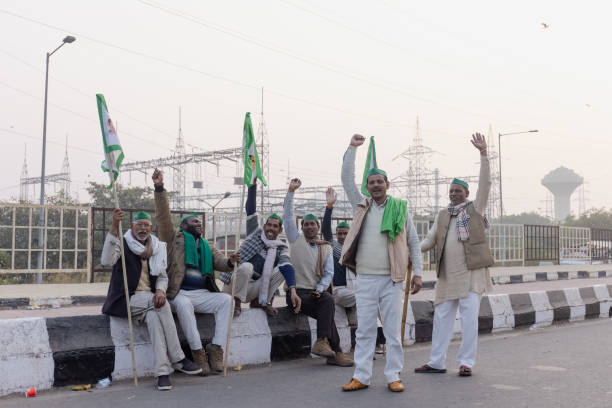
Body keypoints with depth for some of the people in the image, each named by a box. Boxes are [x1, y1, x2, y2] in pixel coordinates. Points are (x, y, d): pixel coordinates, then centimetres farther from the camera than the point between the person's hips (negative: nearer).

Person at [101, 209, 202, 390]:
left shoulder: (157, 248, 13)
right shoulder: (123, 244, -1)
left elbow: (163, 276, 14)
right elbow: (107, 260, -23)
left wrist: (160, 290, -11)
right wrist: (114, 227, -32)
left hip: (149, 300, 4)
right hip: (126, 300, -3)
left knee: (154, 316, -32)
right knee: (162, 305, -30)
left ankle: (163, 371, -36)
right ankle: (178, 360, -23)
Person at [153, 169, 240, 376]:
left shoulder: (206, 246, 24)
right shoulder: (175, 237, 12)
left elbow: (219, 262, 8)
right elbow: (163, 216, -1)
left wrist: (230, 262, -17)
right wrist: (159, 189, -13)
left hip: (202, 294, 4)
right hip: (180, 293, -4)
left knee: (226, 299, -22)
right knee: (184, 304, -37)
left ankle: (216, 348, -23)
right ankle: (198, 352, -30)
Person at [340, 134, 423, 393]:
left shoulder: (400, 208, 4)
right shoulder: (361, 206, 9)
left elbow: (413, 242, 6)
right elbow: (347, 179, 3)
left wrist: (417, 272, 0)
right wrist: (352, 148, -1)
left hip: (391, 279, -1)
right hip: (365, 279, 2)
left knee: (393, 331, 3)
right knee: (364, 331, 5)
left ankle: (393, 376, 11)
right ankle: (361, 376, 12)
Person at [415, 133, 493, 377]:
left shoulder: (475, 209, 5)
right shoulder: (442, 216, 17)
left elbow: (485, 184, -6)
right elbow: (430, 240, 13)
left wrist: (483, 154, -15)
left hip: (472, 272, -4)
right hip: (447, 275, 4)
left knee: (469, 318, -3)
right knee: (442, 318, 7)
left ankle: (466, 363, 5)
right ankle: (437, 362, 14)